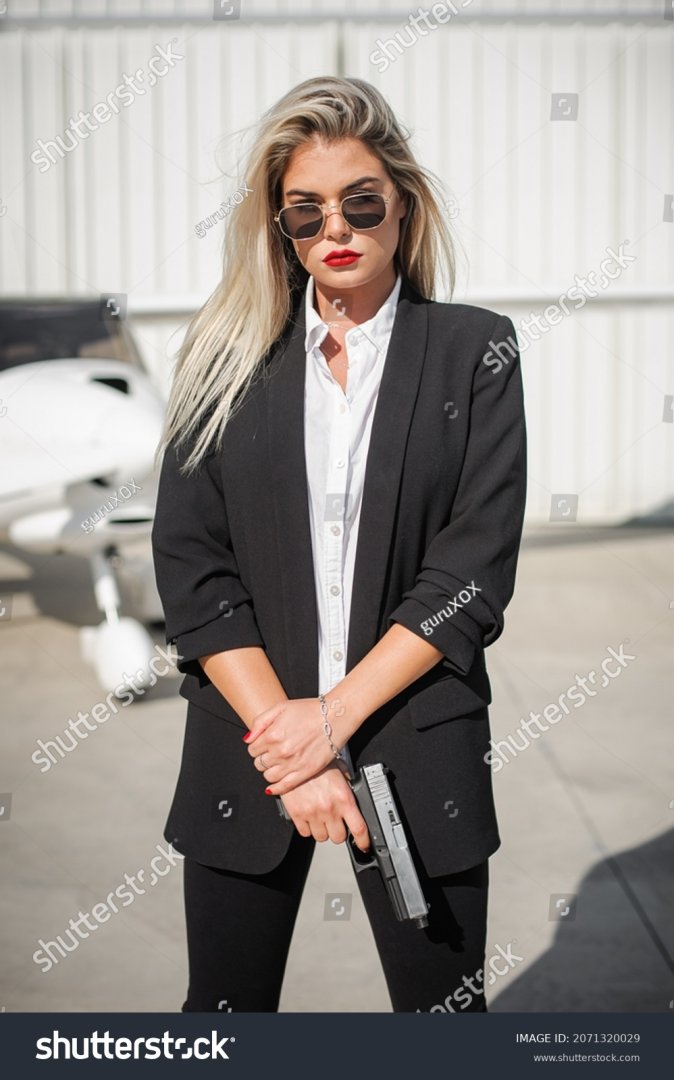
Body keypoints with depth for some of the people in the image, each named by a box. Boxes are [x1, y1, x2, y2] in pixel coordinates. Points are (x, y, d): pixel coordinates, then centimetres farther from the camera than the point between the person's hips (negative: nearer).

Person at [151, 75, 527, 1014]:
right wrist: (281, 738, -11)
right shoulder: (229, 356, 3)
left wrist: (335, 714, -13)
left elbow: (476, 569, -6)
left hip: (416, 750, -1)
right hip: (249, 748, 1)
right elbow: (188, 566, -2)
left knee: (444, 1004, 8)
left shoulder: (475, 352, 0)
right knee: (227, 1006, 11)